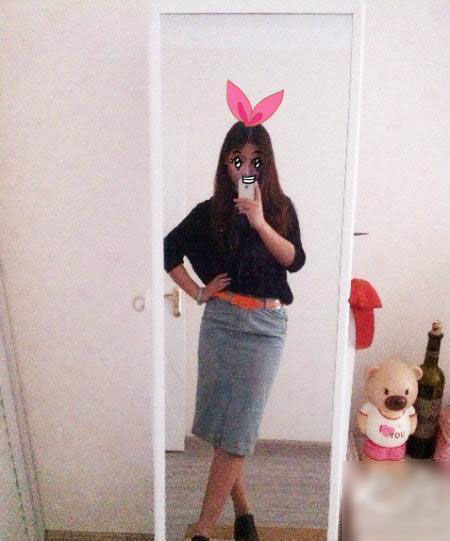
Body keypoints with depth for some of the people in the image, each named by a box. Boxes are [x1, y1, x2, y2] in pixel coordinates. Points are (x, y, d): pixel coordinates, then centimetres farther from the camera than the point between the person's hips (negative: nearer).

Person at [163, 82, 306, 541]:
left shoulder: (280, 208, 6)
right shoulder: (210, 211, 5)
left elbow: (295, 260, -7)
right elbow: (168, 250, 10)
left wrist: (260, 223, -19)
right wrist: (197, 292, 3)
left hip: (266, 326, -1)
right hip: (220, 321, 1)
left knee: (237, 431, -3)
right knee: (222, 424, 6)